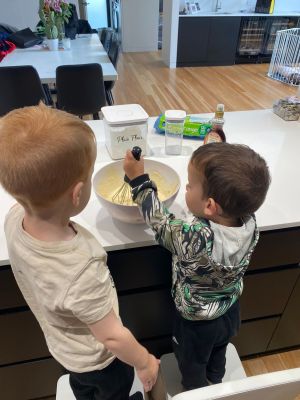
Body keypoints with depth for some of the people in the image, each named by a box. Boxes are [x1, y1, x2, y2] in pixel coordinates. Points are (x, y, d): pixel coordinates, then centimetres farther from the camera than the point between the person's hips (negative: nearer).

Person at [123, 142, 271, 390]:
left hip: (196, 323, -5)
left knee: (192, 366, 28)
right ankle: (216, 382, 65)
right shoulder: (250, 223, -27)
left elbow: (160, 223, -26)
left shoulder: (194, 239, -44)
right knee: (218, 354, 37)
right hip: (231, 312, 6)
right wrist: (218, 154, -13)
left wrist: (138, 179, -19)